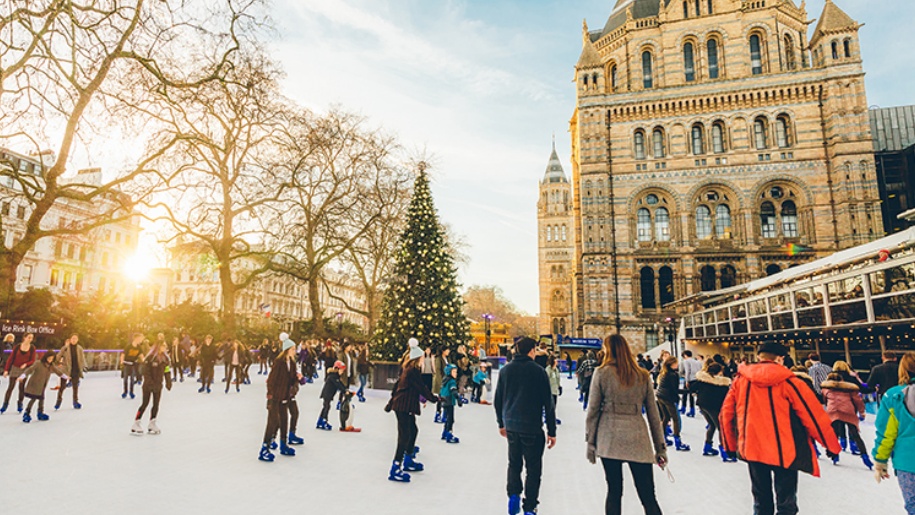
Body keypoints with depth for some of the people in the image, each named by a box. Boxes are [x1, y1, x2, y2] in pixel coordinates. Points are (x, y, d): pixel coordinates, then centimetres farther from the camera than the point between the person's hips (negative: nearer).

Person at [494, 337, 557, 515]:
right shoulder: (538, 371, -9)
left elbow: (497, 399, 9)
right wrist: (552, 430, -1)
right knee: (533, 467, 10)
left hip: (511, 425, 4)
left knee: (514, 463, 21)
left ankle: (513, 494, 5)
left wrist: (501, 423, 20)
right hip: (532, 427, -4)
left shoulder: (505, 370, 3)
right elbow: (548, 403, -8)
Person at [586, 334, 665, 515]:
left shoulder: (602, 372, -2)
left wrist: (590, 441, 6)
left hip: (609, 438, -1)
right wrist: (660, 447, 13)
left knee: (614, 491, 9)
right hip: (638, 439, 1)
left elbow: (593, 410, -2)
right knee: (648, 497, 6)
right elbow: (653, 414, 7)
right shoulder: (643, 376, 6)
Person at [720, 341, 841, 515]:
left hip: (752, 448, 3)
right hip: (784, 449, -3)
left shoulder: (740, 379, -1)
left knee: (761, 499, 18)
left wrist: (731, 445, 16)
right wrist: (832, 445, 9)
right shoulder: (787, 381, -10)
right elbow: (813, 414, -5)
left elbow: (726, 413, 4)